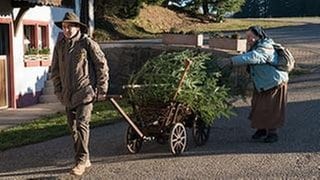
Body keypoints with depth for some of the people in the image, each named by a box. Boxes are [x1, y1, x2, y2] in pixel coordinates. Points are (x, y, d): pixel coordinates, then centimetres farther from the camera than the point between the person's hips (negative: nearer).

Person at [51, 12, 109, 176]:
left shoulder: (87, 43, -8)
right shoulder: (60, 45, 7)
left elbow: (102, 65, -4)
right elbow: (55, 69, 17)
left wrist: (101, 88, -4)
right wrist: (58, 90, 13)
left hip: (85, 92, -6)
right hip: (67, 94, 6)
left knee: (82, 125, -12)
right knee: (73, 127, 11)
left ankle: (81, 161, -4)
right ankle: (84, 159, 24)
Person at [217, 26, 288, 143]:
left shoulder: (265, 49, -27)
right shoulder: (255, 48, 8)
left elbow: (250, 58, -41)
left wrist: (230, 61, -47)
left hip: (275, 83, -9)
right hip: (261, 85, 9)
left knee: (271, 109, -1)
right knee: (258, 107, 11)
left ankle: (272, 132, 12)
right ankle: (261, 129, 26)